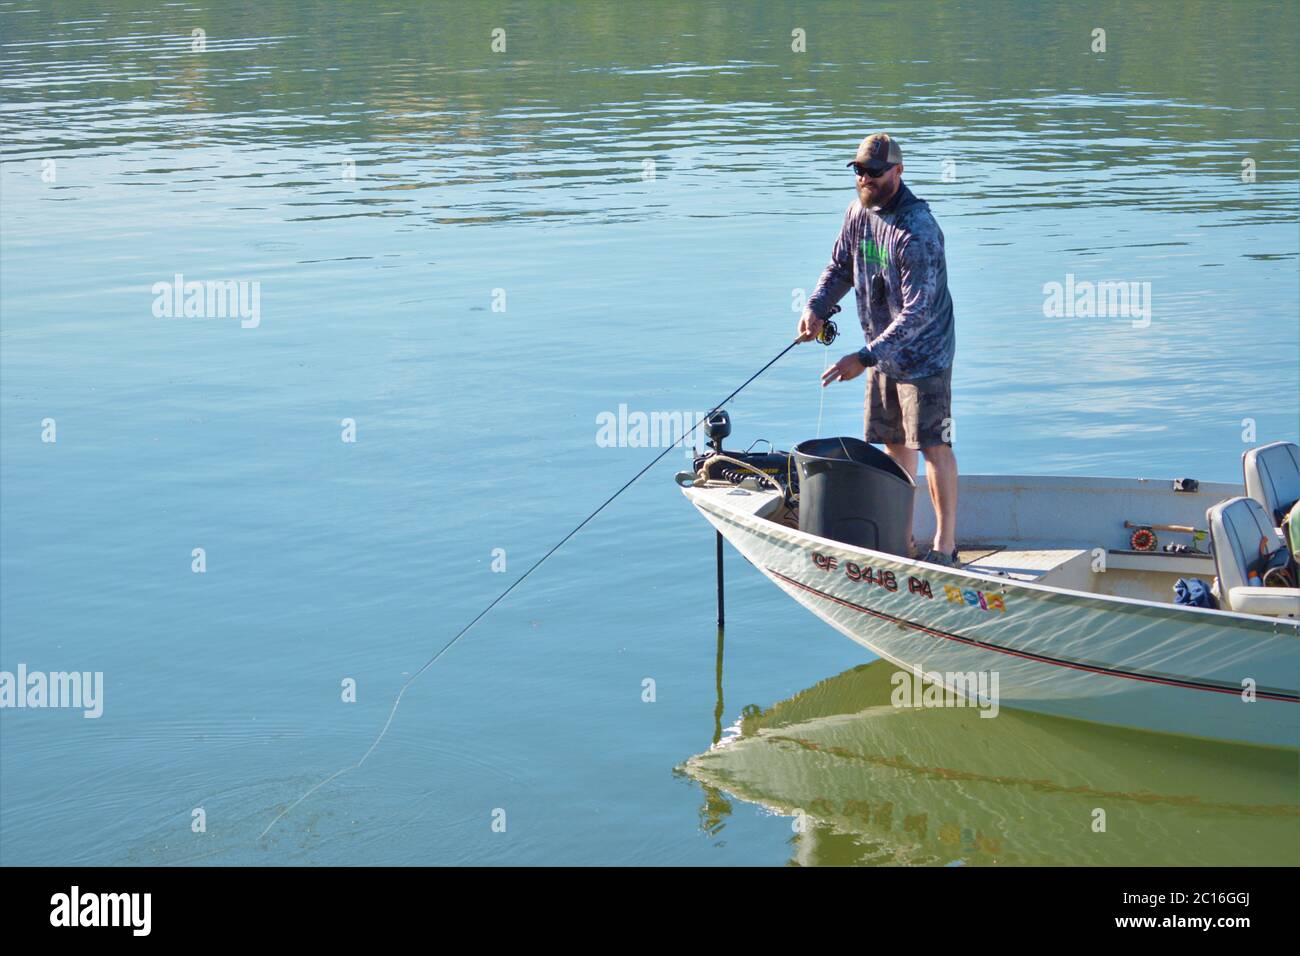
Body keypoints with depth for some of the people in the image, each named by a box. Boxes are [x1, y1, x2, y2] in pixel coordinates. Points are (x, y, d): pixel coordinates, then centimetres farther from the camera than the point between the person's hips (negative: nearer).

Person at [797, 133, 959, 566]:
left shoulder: (918, 232, -26)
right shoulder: (859, 211, 1)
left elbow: (917, 312, -29)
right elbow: (840, 267, 15)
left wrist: (866, 358, -33)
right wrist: (816, 308, -4)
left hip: (923, 355, -8)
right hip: (884, 353, 8)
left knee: (932, 446, -5)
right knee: (895, 443, 14)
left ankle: (945, 545, 1)